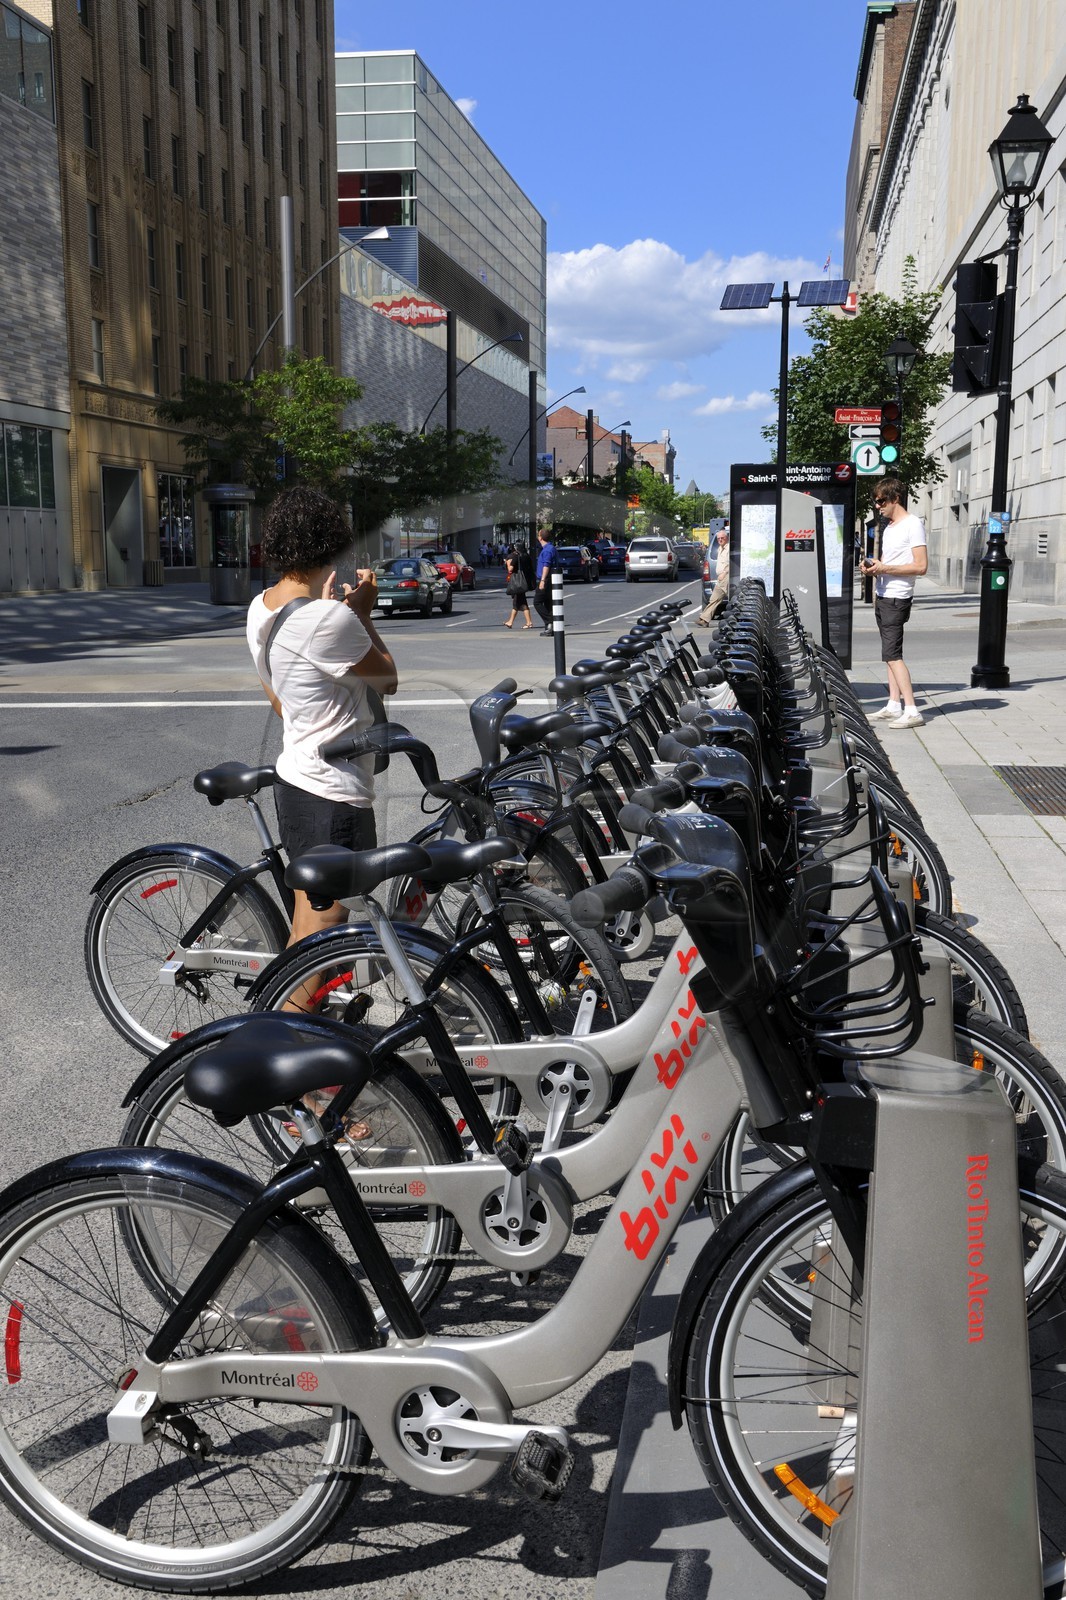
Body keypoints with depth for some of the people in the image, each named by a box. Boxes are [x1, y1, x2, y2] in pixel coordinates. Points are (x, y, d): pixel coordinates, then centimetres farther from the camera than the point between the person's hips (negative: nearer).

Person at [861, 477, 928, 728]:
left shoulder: (913, 524, -10)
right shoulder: (888, 527, 18)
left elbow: (921, 566, -17)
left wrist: (884, 568, -18)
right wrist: (873, 567, 4)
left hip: (897, 599, -9)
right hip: (882, 597, 9)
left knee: (892, 654, -14)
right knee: (890, 653, 9)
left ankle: (912, 711, -16)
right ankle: (894, 705, 12)